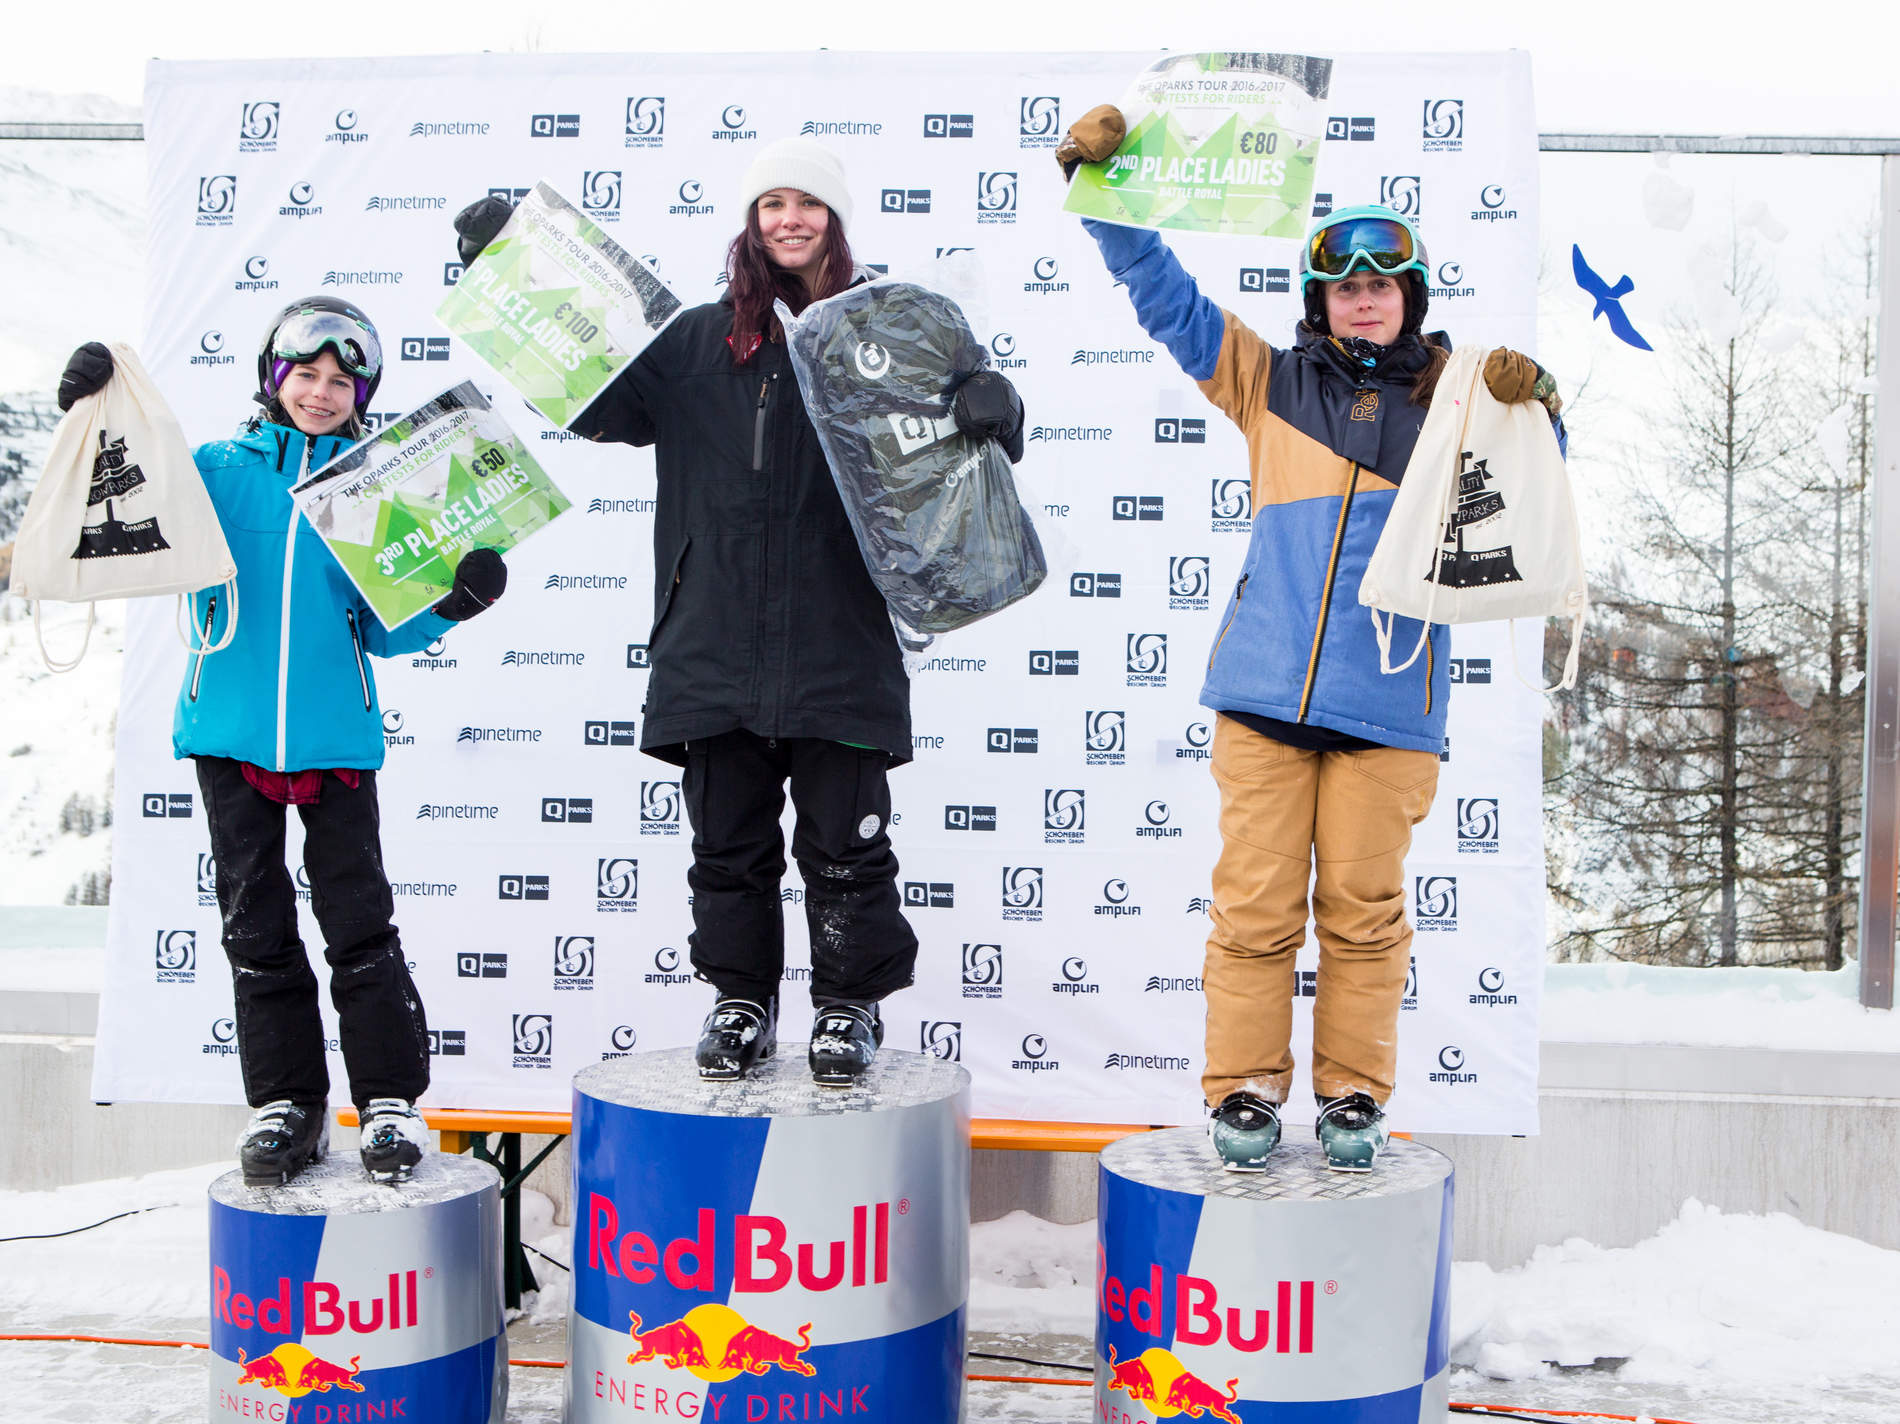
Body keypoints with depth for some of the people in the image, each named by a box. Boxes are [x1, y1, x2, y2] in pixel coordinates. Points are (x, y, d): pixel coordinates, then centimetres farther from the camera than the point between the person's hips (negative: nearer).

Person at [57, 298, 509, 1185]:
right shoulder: (219, 469, 7)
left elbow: (381, 626, 8)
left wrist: (449, 603, -10)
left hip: (335, 731, -1)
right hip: (230, 730, 1)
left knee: (359, 920, -2)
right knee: (256, 923, 7)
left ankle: (390, 1100, 8)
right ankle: (285, 1102, 18)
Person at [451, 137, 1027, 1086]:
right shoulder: (698, 342, 12)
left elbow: (962, 418, -1)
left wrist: (992, 410, -25)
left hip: (840, 643, -3)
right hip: (715, 642, 3)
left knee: (844, 842, 5)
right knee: (727, 839, 11)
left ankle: (850, 1004, 22)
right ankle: (740, 998, 26)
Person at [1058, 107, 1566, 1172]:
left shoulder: (1451, 397, 13)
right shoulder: (1270, 383, 15)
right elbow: (1164, 294, 15)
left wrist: (1532, 407, -12)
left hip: (1388, 702, 0)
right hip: (1265, 690, 1)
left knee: (1366, 907, 4)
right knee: (1256, 903, 1)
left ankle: (1355, 1093, 18)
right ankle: (1245, 1087, 13)